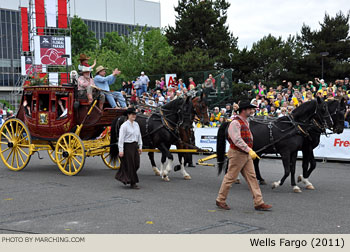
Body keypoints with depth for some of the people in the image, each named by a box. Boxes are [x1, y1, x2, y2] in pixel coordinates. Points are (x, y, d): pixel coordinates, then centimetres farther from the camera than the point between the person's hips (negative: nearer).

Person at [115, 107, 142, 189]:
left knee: (136, 164, 8)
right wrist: (121, 150, -16)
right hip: (127, 146, -7)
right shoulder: (124, 125, -12)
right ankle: (132, 183, 7)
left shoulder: (136, 124, 10)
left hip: (135, 146, 7)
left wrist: (140, 147, 15)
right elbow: (121, 138, -13)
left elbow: (139, 136, 18)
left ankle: (122, 177, 26)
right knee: (130, 165, -1)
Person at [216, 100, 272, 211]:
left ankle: (259, 203, 6)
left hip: (247, 155, 9)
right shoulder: (235, 123, -16)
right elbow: (237, 140, -26)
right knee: (230, 178, 1)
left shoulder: (246, 122, 14)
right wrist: (249, 150, -29)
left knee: (252, 178, 5)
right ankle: (220, 200, 15)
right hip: (237, 154, -9)